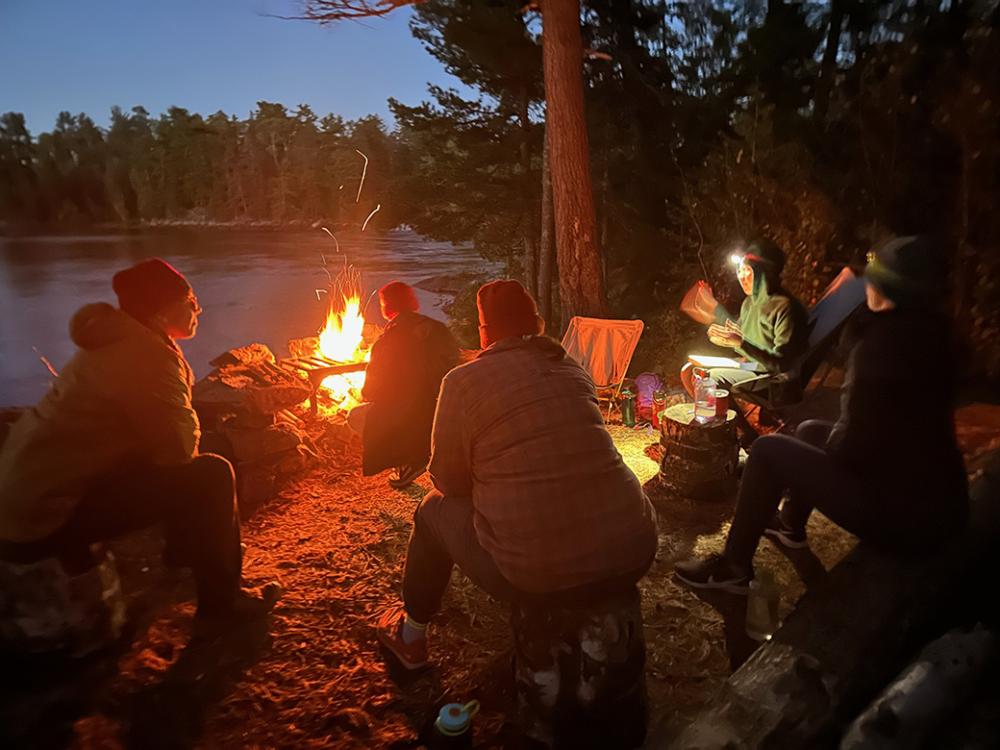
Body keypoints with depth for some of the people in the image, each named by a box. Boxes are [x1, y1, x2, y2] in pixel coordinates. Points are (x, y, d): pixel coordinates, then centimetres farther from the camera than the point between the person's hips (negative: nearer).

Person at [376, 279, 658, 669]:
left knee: (435, 509, 21)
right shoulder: (574, 369, 9)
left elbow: (448, 479, -1)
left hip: (536, 575, -4)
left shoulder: (462, 380, -7)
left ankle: (411, 636, 40)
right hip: (635, 556, 5)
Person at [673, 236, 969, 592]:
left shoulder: (883, 344, -24)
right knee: (811, 430, 22)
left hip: (903, 513, -9)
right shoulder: (929, 333, 1)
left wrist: (831, 441, 0)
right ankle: (790, 525, 42)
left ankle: (733, 567, 7)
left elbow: (852, 446, -20)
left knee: (768, 450, -5)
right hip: (941, 501, 9)